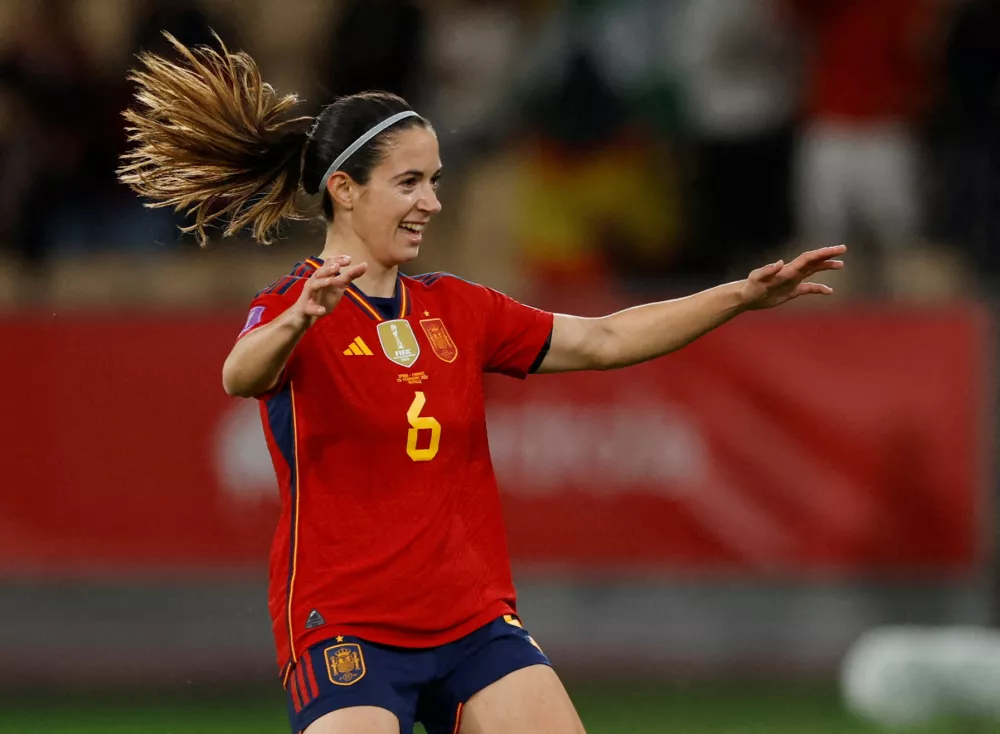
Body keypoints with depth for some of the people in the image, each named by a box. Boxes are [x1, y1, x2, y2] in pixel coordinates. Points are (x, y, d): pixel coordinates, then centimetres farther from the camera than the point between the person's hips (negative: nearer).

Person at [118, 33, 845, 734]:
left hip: (477, 623, 6)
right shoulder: (288, 309, -9)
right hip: (345, 628, -6)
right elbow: (242, 376, -31)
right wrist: (302, 317, -54)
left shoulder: (457, 309, 11)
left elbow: (603, 341, 14)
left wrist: (741, 296, 5)